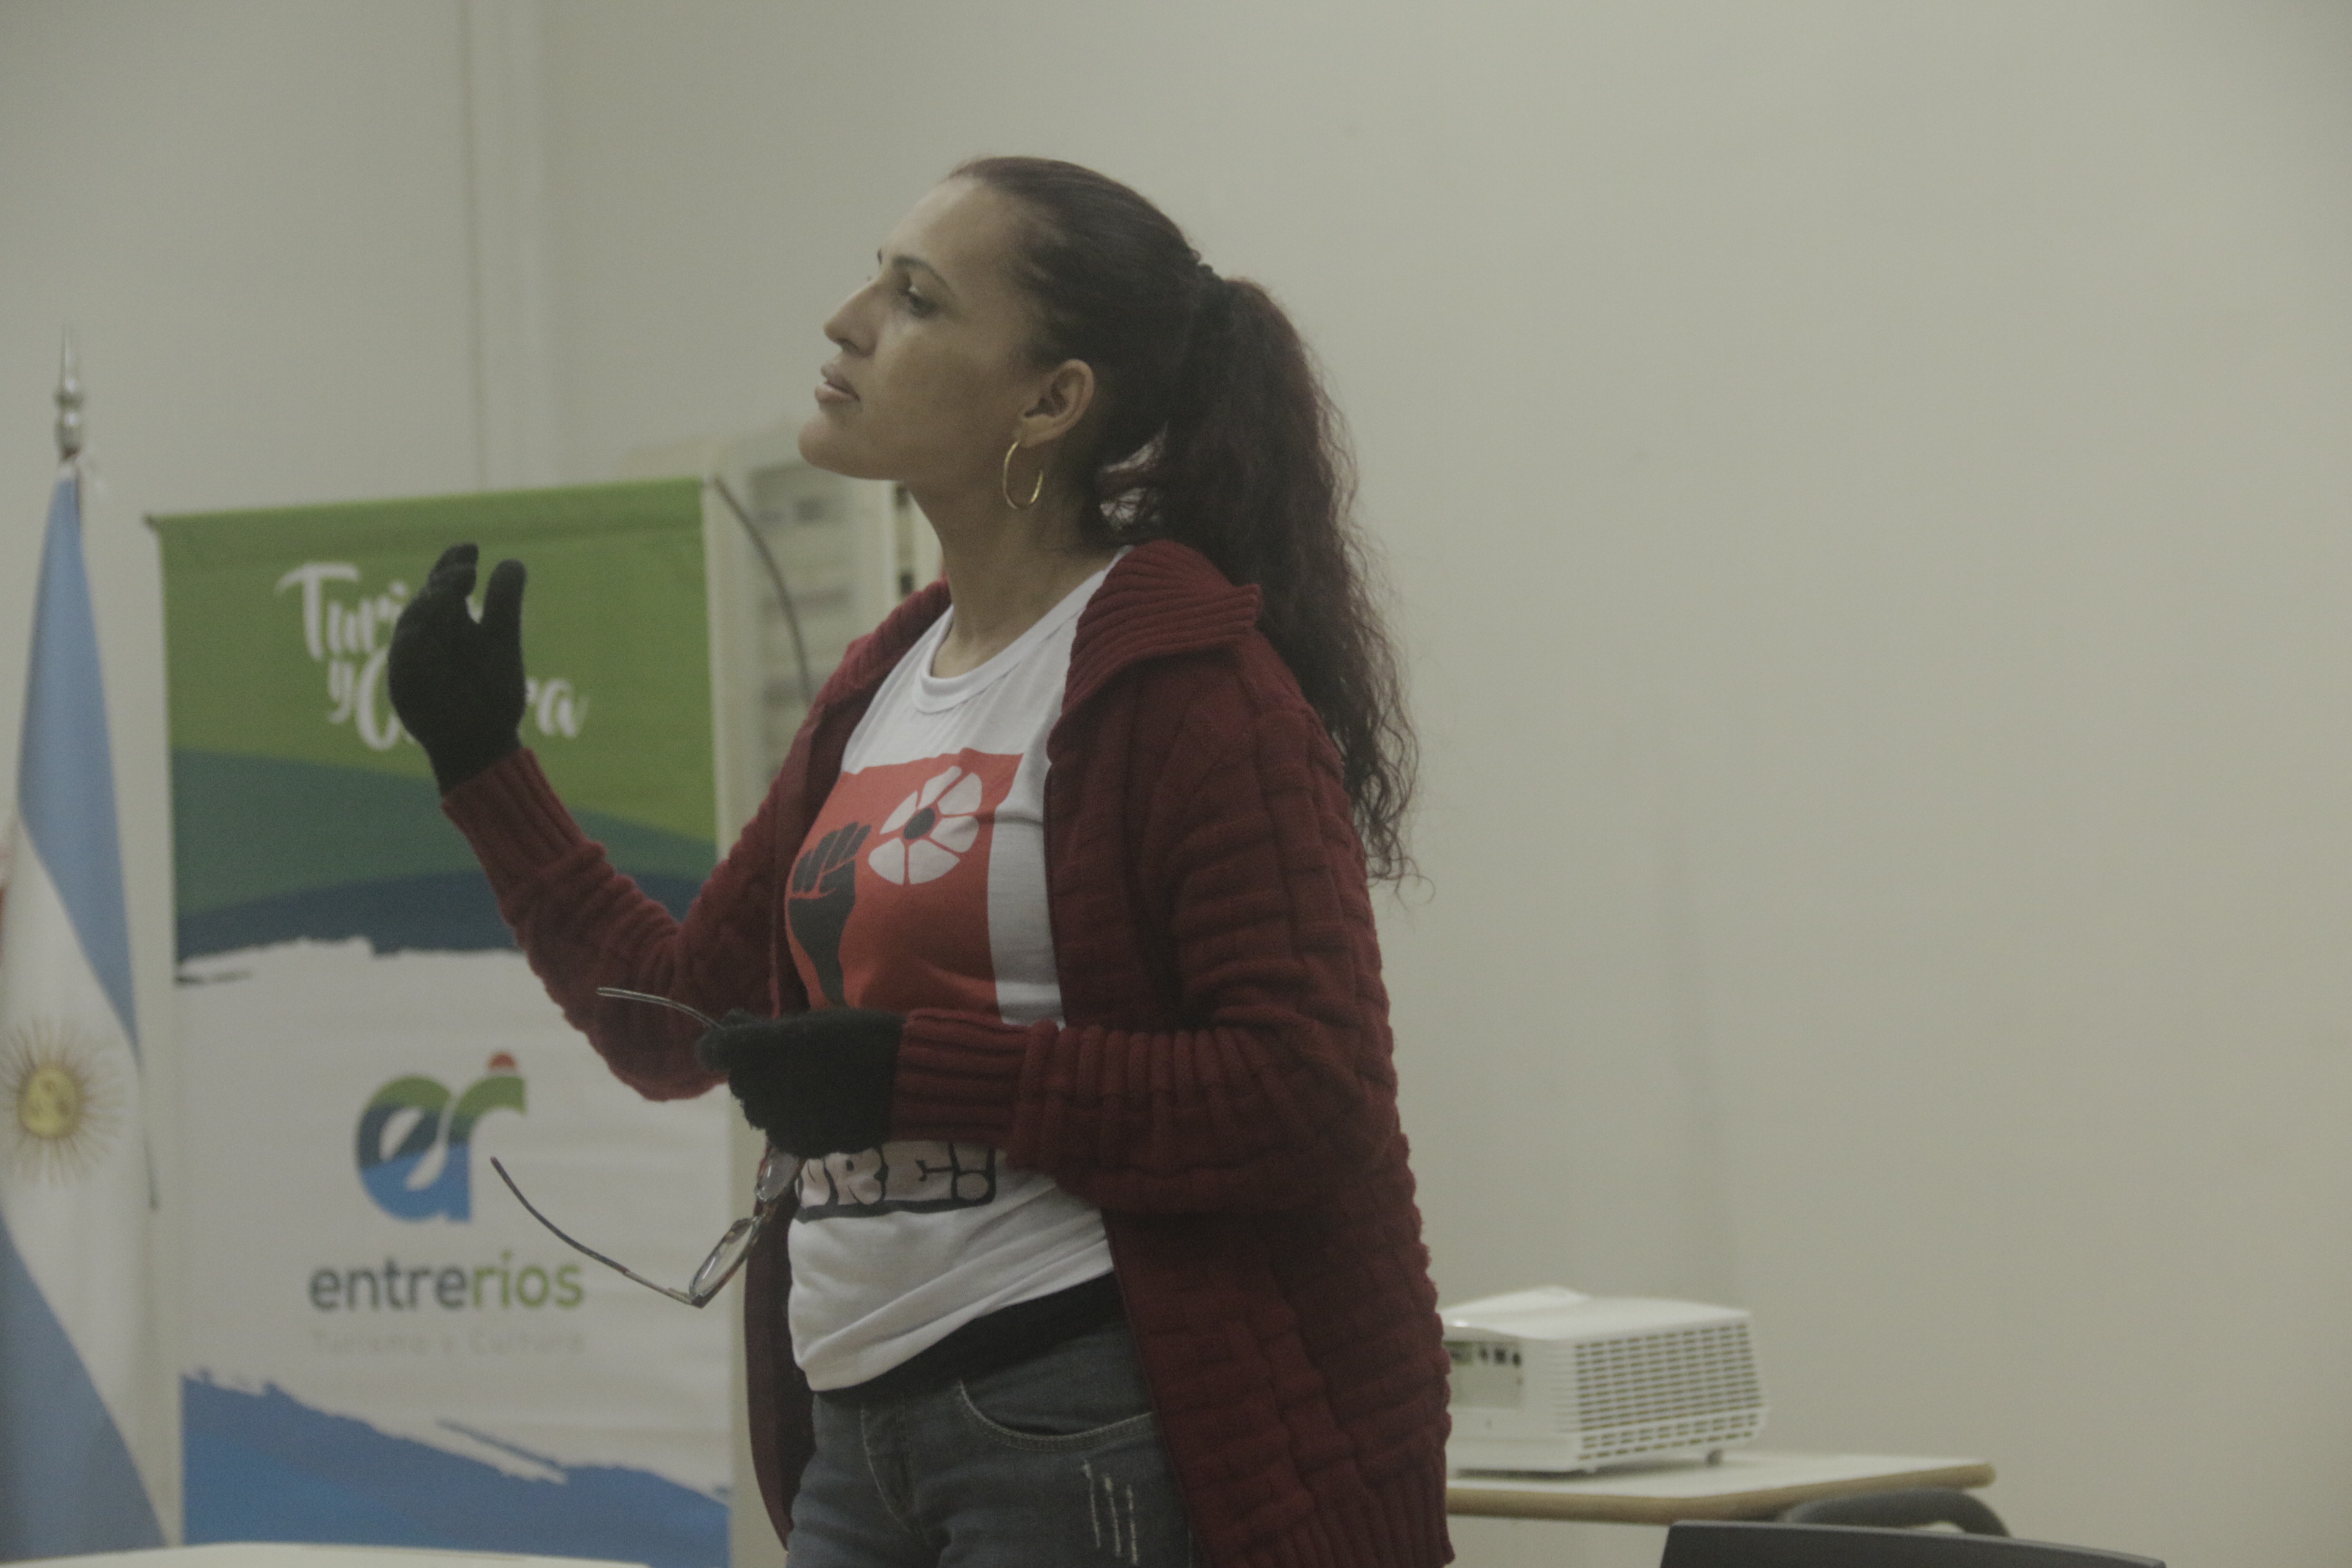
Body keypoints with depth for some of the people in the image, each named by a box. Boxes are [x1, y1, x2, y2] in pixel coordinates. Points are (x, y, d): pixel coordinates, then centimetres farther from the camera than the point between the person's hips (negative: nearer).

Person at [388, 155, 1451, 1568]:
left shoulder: (1188, 681, -10)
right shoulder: (885, 686, 16)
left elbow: (1307, 1094, -18)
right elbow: (681, 1021, 23)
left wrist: (916, 1072, -20)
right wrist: (483, 772, 17)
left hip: (1089, 1444, -8)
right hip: (858, 1437, 8)